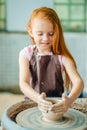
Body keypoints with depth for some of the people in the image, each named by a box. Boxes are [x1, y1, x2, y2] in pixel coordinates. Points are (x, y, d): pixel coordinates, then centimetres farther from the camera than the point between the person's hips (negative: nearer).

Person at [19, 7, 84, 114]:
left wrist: (69, 100, -38)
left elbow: (78, 81, -16)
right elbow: (23, 83, -16)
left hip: (57, 105, 1)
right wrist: (38, 99, -37)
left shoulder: (62, 56, -5)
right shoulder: (26, 54, -4)